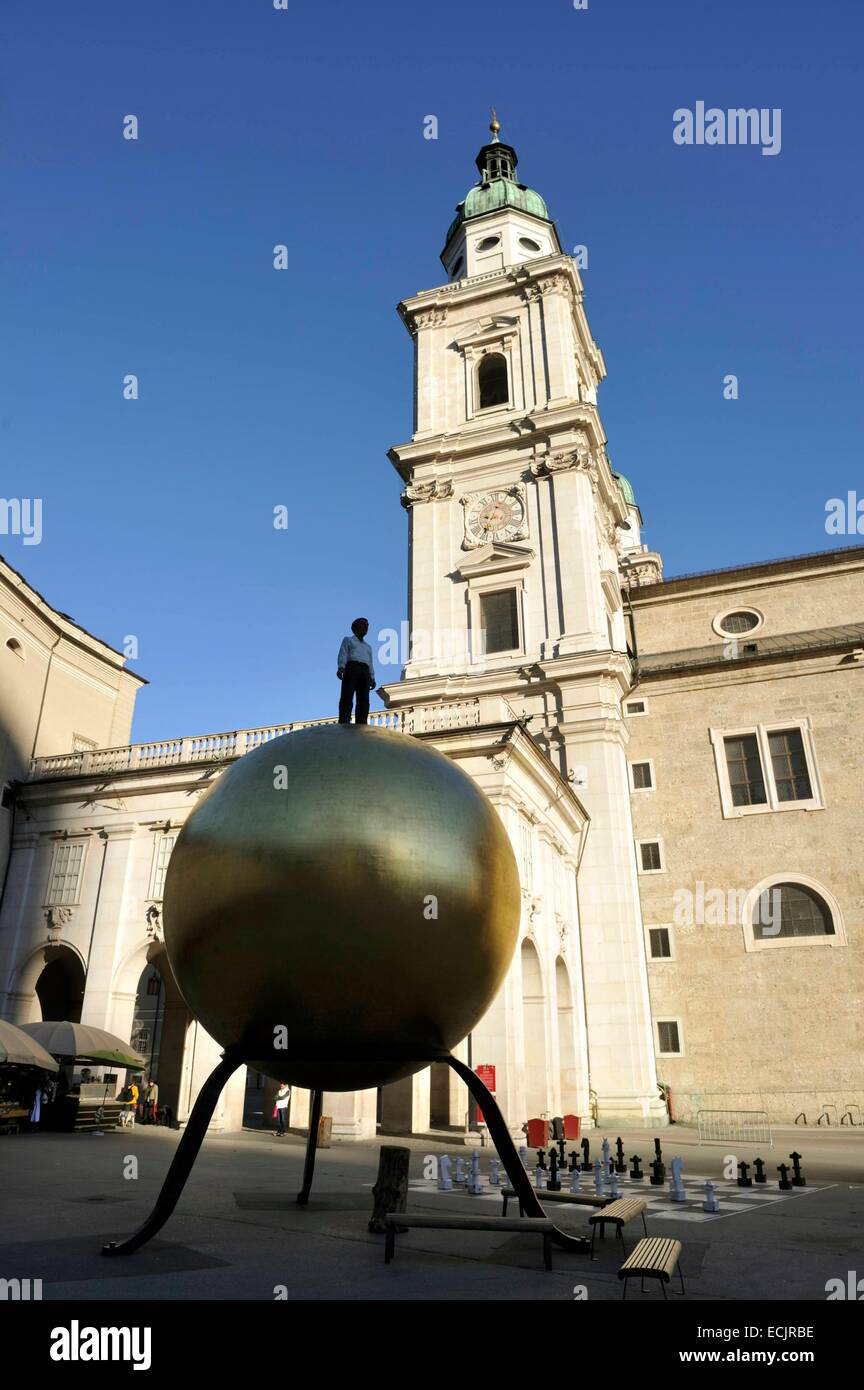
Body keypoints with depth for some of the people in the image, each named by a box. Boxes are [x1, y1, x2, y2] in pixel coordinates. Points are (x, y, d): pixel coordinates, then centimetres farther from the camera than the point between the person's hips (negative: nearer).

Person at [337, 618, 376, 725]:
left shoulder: (368, 647, 35)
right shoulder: (347, 640, 22)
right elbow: (342, 655, 4)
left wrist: (372, 679, 7)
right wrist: (340, 668, -16)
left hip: (364, 672, 5)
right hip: (351, 668, -4)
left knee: (363, 701, -12)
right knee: (347, 698, -19)